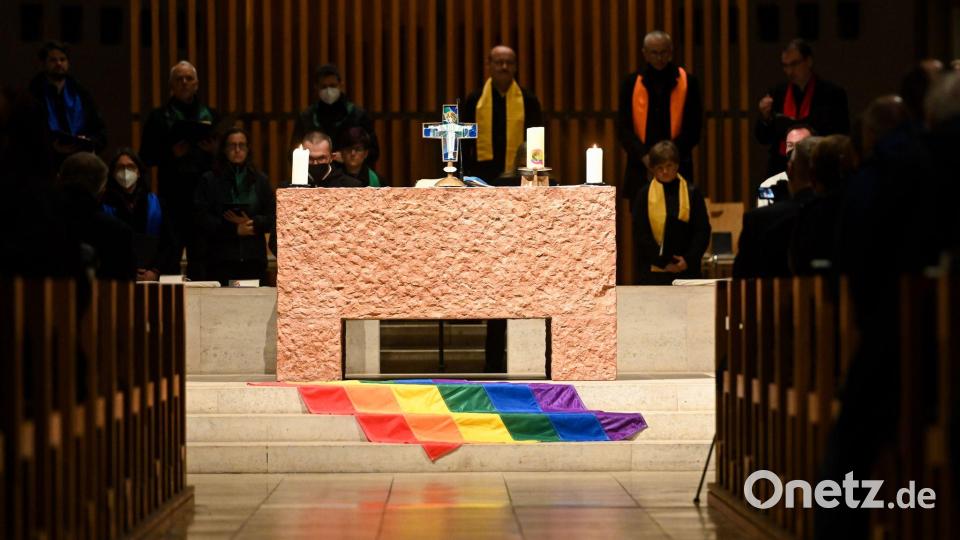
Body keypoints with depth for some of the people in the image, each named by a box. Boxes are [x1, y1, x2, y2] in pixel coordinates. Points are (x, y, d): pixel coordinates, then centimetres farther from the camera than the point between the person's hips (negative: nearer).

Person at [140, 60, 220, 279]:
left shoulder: (211, 116, 17)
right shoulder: (159, 117, 10)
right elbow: (146, 157, 4)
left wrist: (214, 150, -5)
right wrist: (171, 153, -11)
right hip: (172, 194, -2)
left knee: (201, 256, -2)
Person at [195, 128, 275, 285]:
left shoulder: (260, 180, 15)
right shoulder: (209, 181, 8)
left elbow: (273, 216, 8)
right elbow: (202, 218, -2)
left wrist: (252, 223, -11)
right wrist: (235, 229, -10)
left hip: (254, 259, 2)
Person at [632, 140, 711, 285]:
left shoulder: (692, 193, 6)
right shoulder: (645, 194, 4)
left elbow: (702, 231, 4)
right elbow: (641, 233, 0)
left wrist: (689, 259, -9)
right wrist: (662, 262, -8)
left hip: (686, 269, 1)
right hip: (654, 271, -1)